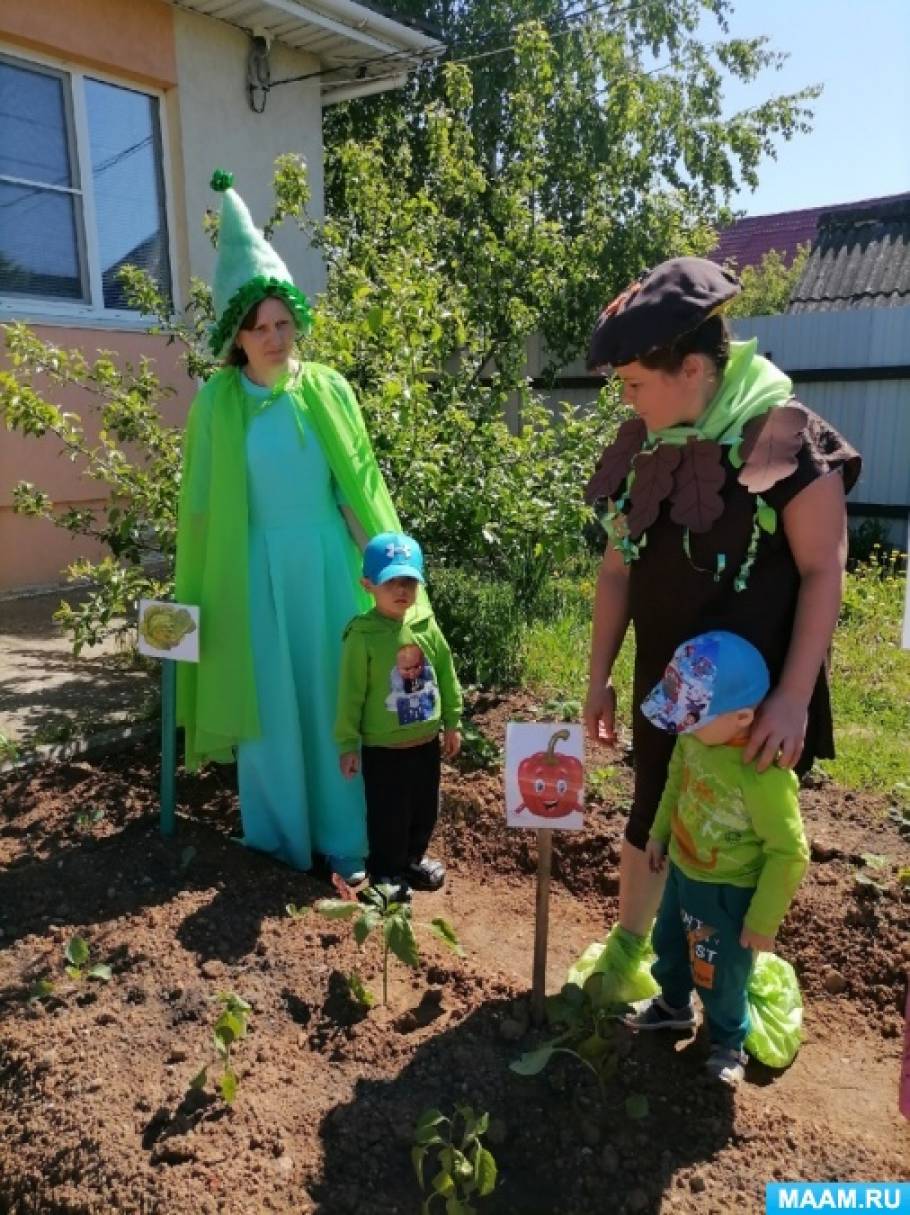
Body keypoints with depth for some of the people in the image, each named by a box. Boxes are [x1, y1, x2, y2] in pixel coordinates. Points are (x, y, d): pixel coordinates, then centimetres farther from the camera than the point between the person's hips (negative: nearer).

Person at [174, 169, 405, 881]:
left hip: (326, 563, 1)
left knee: (333, 697, 7)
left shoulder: (328, 389, 1)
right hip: (257, 568, 0)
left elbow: (360, 484, 5)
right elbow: (202, 501, 3)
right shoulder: (216, 402, -1)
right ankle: (281, 835, 25)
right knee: (270, 701, 8)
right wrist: (197, 595, 4)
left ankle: (344, 838, 20)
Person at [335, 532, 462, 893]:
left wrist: (452, 722, 9)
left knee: (425, 808, 22)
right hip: (383, 747, -5)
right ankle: (386, 873, 32)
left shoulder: (426, 623, -5)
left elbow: (446, 675, 5)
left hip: (427, 740, 5)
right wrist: (347, 744, -9)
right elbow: (351, 694, -13)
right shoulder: (363, 636, -18)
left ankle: (414, 858, 46)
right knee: (388, 816, 10)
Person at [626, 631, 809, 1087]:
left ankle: (728, 1042, 46)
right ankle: (673, 1005, 57)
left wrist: (763, 922, -18)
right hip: (682, 871, 7)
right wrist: (658, 833, 15)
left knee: (720, 976, 16)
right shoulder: (696, 735, -15)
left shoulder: (764, 775, -37)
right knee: (668, 947, 28)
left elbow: (789, 854, -26)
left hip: (727, 892, -7)